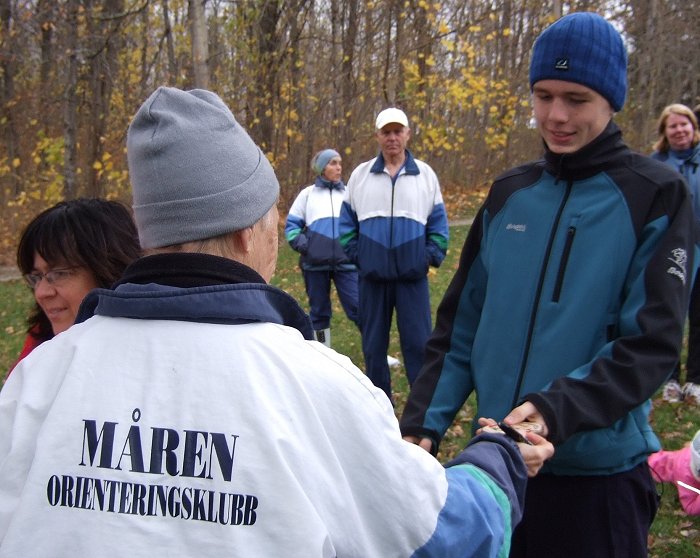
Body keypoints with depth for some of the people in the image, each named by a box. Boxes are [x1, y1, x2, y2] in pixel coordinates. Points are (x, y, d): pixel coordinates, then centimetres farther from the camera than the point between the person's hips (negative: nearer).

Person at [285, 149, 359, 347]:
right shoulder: (308, 194, 8)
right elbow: (291, 224, 11)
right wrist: (301, 243, -5)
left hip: (346, 262, -1)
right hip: (315, 264, 1)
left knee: (358, 307, -8)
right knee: (319, 310, 9)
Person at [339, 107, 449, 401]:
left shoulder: (425, 174, 3)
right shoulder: (360, 174, 5)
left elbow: (438, 222, 6)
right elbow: (347, 221, 9)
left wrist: (431, 255, -4)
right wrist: (355, 253, 0)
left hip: (412, 276, -1)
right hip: (372, 277, 2)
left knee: (418, 343, -1)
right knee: (373, 344, 10)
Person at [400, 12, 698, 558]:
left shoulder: (655, 196, -6)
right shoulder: (509, 193, 7)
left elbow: (652, 343, -13)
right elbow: (462, 322, 9)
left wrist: (555, 410, -26)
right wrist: (424, 421, 0)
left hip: (599, 471, -4)